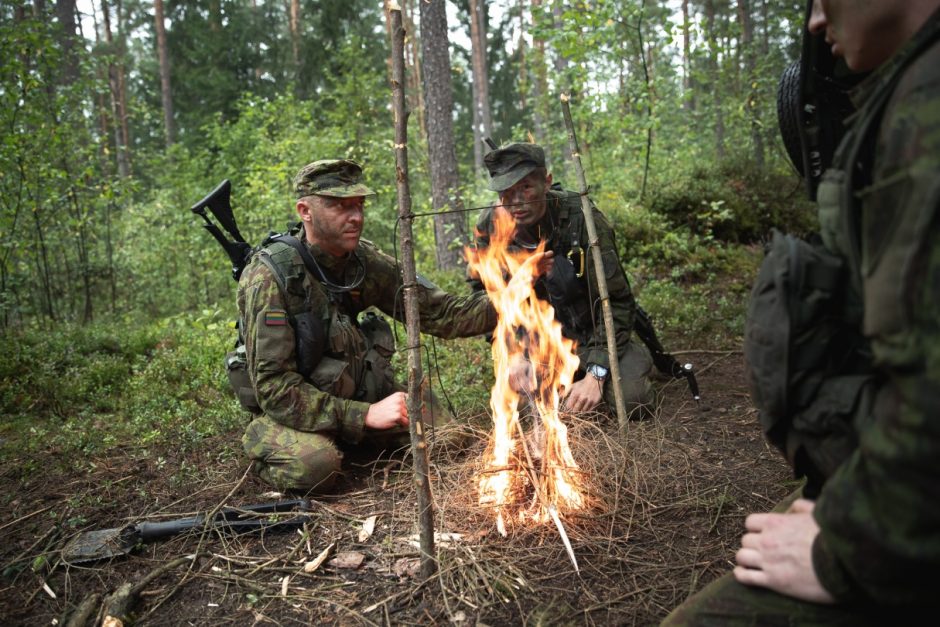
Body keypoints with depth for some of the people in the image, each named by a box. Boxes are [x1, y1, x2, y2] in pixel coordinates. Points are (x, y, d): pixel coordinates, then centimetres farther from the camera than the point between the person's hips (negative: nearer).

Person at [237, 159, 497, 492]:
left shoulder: (364, 260, -7)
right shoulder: (269, 277, -25)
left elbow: (436, 312, -8)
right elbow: (274, 388, -27)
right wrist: (366, 415, -31)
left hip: (352, 394, 5)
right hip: (291, 410, -5)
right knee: (315, 464, -34)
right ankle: (261, 440, 2)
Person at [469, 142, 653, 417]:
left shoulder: (582, 218, -24)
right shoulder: (489, 226, -13)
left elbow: (616, 300, -21)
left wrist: (596, 374, -26)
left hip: (592, 332, -3)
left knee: (633, 401, -25)